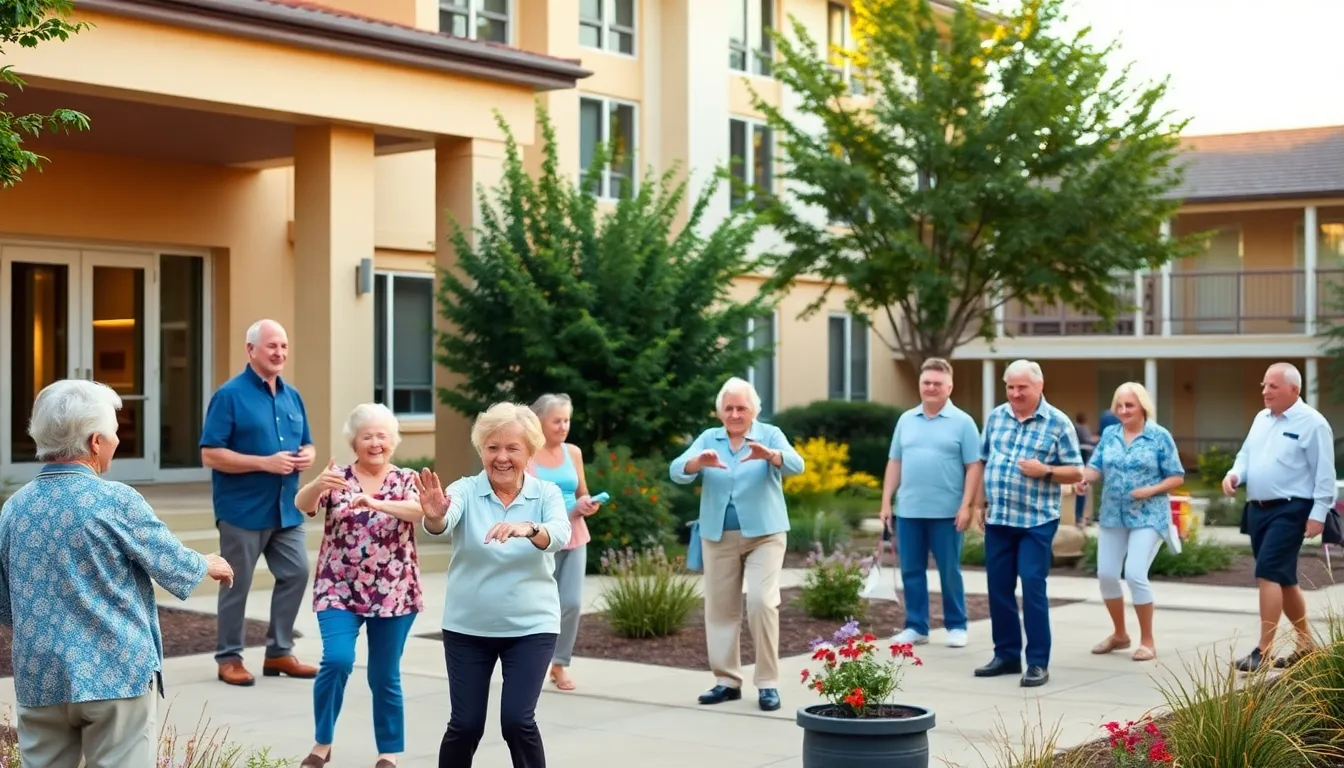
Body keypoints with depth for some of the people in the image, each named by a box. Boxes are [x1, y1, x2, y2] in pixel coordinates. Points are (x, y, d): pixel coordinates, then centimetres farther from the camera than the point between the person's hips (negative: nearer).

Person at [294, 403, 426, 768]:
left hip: (393, 594, 0)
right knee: (337, 660, -17)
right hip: (339, 590, 0)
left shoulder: (406, 479, 1)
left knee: (385, 676, 6)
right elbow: (302, 505, -15)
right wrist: (318, 485, -38)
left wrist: (376, 503, -36)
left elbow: (419, 510, -20)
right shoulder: (337, 477, 2)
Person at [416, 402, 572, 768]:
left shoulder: (546, 494, -3)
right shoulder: (465, 491, -5)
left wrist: (527, 528, -45)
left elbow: (559, 535, -23)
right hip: (468, 628, 1)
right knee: (466, 724, 1)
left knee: (517, 720, -11)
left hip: (531, 627, 0)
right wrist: (434, 516, -50)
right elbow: (443, 523, -26)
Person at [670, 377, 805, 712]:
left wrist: (768, 454, -38)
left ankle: (768, 683, -6)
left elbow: (795, 464, -17)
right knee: (720, 607, 5)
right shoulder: (708, 438, 7)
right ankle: (727, 680, 15)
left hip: (764, 534, -3)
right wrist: (700, 462, -29)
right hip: (719, 536, 3)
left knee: (762, 601, -14)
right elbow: (677, 471, -6)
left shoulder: (770, 435, 1)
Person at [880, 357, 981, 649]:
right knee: (911, 571, 7)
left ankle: (956, 626, 15)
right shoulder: (906, 420, 11)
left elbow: (974, 466, -5)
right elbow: (895, 462, 14)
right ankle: (916, 627, 16)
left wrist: (966, 506, -12)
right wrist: (886, 502, 8)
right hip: (908, 511, 4)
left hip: (946, 512, -4)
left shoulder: (962, 422, -2)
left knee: (949, 572, 4)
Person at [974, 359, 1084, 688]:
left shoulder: (1058, 423, -4)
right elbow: (983, 461, 17)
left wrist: (1045, 470, -20)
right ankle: (1006, 654, 20)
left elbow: (1076, 472, -3)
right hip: (997, 518, 5)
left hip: (1037, 521, -5)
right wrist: (981, 503, 12)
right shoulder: (995, 417, 8)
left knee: (1033, 587, -7)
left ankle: (1038, 662, 0)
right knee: (998, 587, 8)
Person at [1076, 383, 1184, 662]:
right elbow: (1096, 467, 3)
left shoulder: (1160, 436, -5)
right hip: (1112, 515, 5)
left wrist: (1150, 490, -19)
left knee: (1135, 574, -15)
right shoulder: (1109, 435, 7)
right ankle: (1119, 634, 26)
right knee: (1106, 574, 5)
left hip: (1147, 516, -5)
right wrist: (1084, 478, -20)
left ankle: (1147, 641, 1)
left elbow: (1177, 477, -4)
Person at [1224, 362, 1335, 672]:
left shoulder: (1312, 423, -10)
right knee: (1283, 579, 14)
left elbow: (1324, 473, -11)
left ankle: (1264, 650, -12)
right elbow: (1246, 454, 19)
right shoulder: (1261, 419, 13)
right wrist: (1235, 474, -2)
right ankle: (1306, 644, 28)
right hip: (1257, 508, 8)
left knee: (1268, 574, -15)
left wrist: (1318, 514, -15)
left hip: (1289, 510, -8)